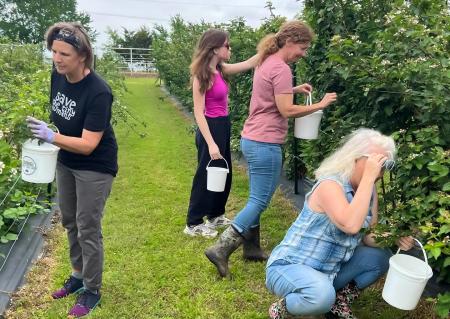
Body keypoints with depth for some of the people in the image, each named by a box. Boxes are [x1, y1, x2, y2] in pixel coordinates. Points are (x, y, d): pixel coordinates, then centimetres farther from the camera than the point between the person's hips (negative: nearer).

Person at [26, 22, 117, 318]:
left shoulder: (98, 92, -28)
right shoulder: (57, 75, -7)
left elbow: (87, 145, -29)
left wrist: (51, 136, -39)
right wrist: (41, 130, 1)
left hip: (95, 167, -7)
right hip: (66, 162, 8)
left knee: (88, 229, 1)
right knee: (70, 222, 18)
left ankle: (92, 291, 20)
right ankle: (79, 275, 38)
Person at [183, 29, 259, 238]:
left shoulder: (220, 70, 7)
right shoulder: (202, 76, -18)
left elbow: (249, 64, 12)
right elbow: (199, 113, -21)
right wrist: (210, 143, -25)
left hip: (223, 127, 9)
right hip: (211, 129, -9)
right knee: (206, 175, 2)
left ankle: (215, 215, 36)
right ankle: (193, 224, 17)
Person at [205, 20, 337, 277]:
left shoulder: (267, 62, 14)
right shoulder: (281, 69, -16)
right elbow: (286, 111, -19)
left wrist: (294, 90, 16)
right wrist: (320, 105, -11)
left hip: (252, 140, 10)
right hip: (265, 144, -10)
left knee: (257, 200, 17)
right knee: (259, 202, -2)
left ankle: (252, 248, 27)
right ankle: (221, 249, -2)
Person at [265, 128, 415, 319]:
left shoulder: (368, 190, 0)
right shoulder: (330, 185, -24)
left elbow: (368, 237, 4)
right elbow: (350, 225, -41)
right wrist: (368, 177, -34)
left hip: (328, 270, 8)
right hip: (287, 267, -8)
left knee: (380, 258, 1)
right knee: (322, 295, -36)